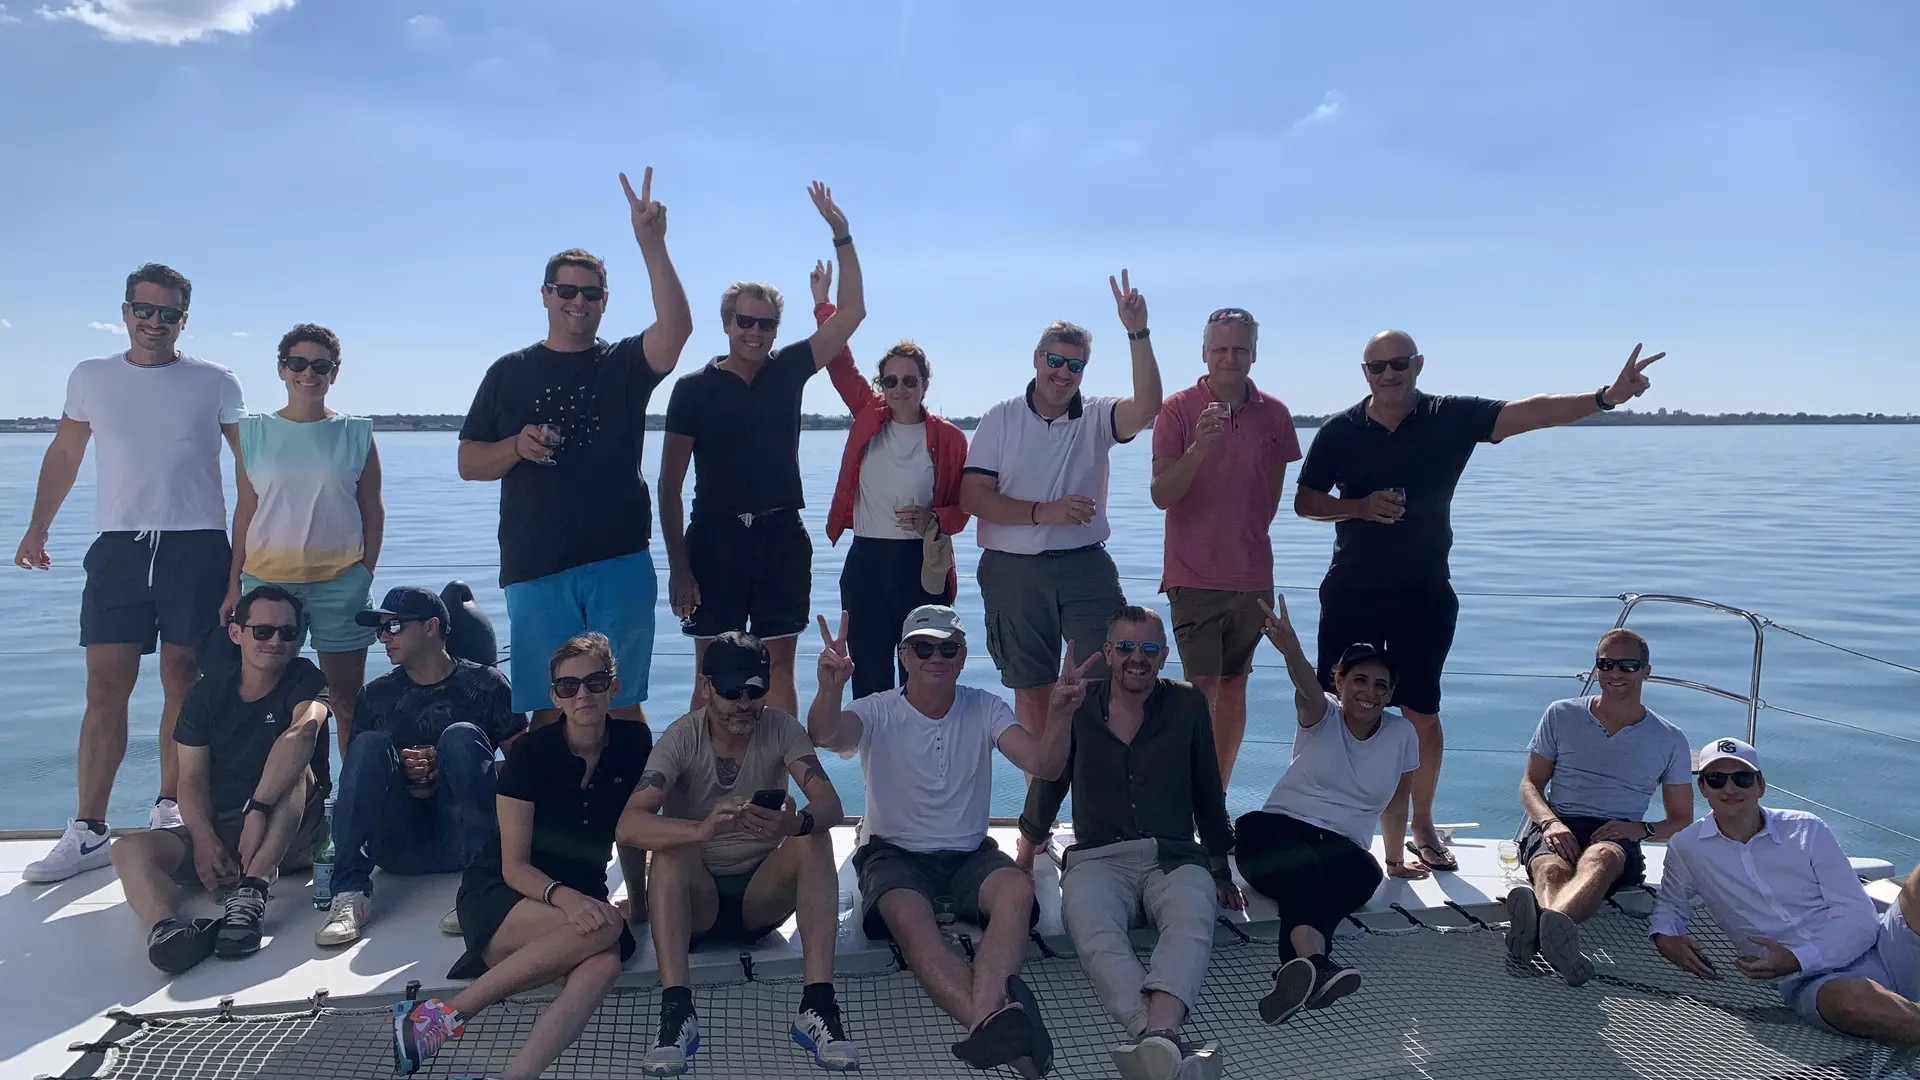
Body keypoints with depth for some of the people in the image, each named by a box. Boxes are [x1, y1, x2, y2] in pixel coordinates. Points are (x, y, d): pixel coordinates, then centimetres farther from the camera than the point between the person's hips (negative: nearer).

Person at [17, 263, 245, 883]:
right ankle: (88, 831, 2)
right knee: (105, 686, -2)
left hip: (198, 546, -1)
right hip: (118, 546, 2)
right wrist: (38, 527, 14)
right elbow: (64, 454, 19)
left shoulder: (215, 384, 4)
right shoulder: (90, 378, 10)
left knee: (183, 680, 2)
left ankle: (170, 811, 14)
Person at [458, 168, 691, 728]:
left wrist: (652, 245, -24)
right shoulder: (510, 373, 10)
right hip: (535, 568, 1)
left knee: (622, 703, 4)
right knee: (549, 708, 5)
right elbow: (468, 463, 10)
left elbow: (676, 329, -15)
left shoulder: (624, 364, 6)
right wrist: (518, 446, -10)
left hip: (620, 562, -1)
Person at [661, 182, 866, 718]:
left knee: (779, 669, 7)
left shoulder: (788, 370, 6)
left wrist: (842, 237, -3)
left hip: (782, 538, 2)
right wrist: (677, 564, -9)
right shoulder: (695, 387, -1)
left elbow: (852, 312, 4)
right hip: (715, 539, -2)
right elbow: (670, 484, -2)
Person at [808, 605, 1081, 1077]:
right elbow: (824, 735, -28)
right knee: (909, 919, -36)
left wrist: (1060, 714, -36)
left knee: (1018, 890, -32)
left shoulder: (984, 710, 1)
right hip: (893, 855, -2)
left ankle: (987, 1020, -49)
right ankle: (996, 1019, -50)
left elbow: (1044, 766, -14)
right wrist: (830, 689, -52)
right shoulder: (878, 712, -5)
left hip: (969, 855, 2)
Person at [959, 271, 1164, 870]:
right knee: (1032, 693, 10)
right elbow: (973, 497, -4)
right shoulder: (1001, 420, 3)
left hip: (1085, 567, 0)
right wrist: (1042, 512, -14)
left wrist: (1137, 334, -26)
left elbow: (1147, 407, -18)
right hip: (1013, 572, 0)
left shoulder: (1096, 417, 3)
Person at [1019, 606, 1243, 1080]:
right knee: (1092, 927, -37)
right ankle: (1162, 1040, -58)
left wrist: (1221, 870, 20)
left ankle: (1157, 1034, -59)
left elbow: (1208, 792, 18)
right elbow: (1048, 782, 20)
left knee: (1192, 920, -36)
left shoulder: (1187, 704, 10)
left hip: (1174, 856, 1)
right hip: (1099, 858, 0)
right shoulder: (1079, 708, 7)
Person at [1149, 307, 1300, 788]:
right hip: (1194, 576, -4)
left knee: (1234, 687, 11)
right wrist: (1199, 446, -26)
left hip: (1253, 576, 4)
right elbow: (1161, 495, -13)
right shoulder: (1178, 409, -5)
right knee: (1203, 687, -9)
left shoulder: (1274, 414, 5)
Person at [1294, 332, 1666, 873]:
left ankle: (1421, 826, 21)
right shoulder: (1339, 431, -1)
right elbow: (1304, 501, 3)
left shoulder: (1450, 419, -3)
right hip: (1350, 595, 1)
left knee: (1422, 714, 4)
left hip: (1423, 598, 0)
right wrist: (1361, 507, -14)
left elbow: (1529, 412, -14)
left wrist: (1605, 397, -27)